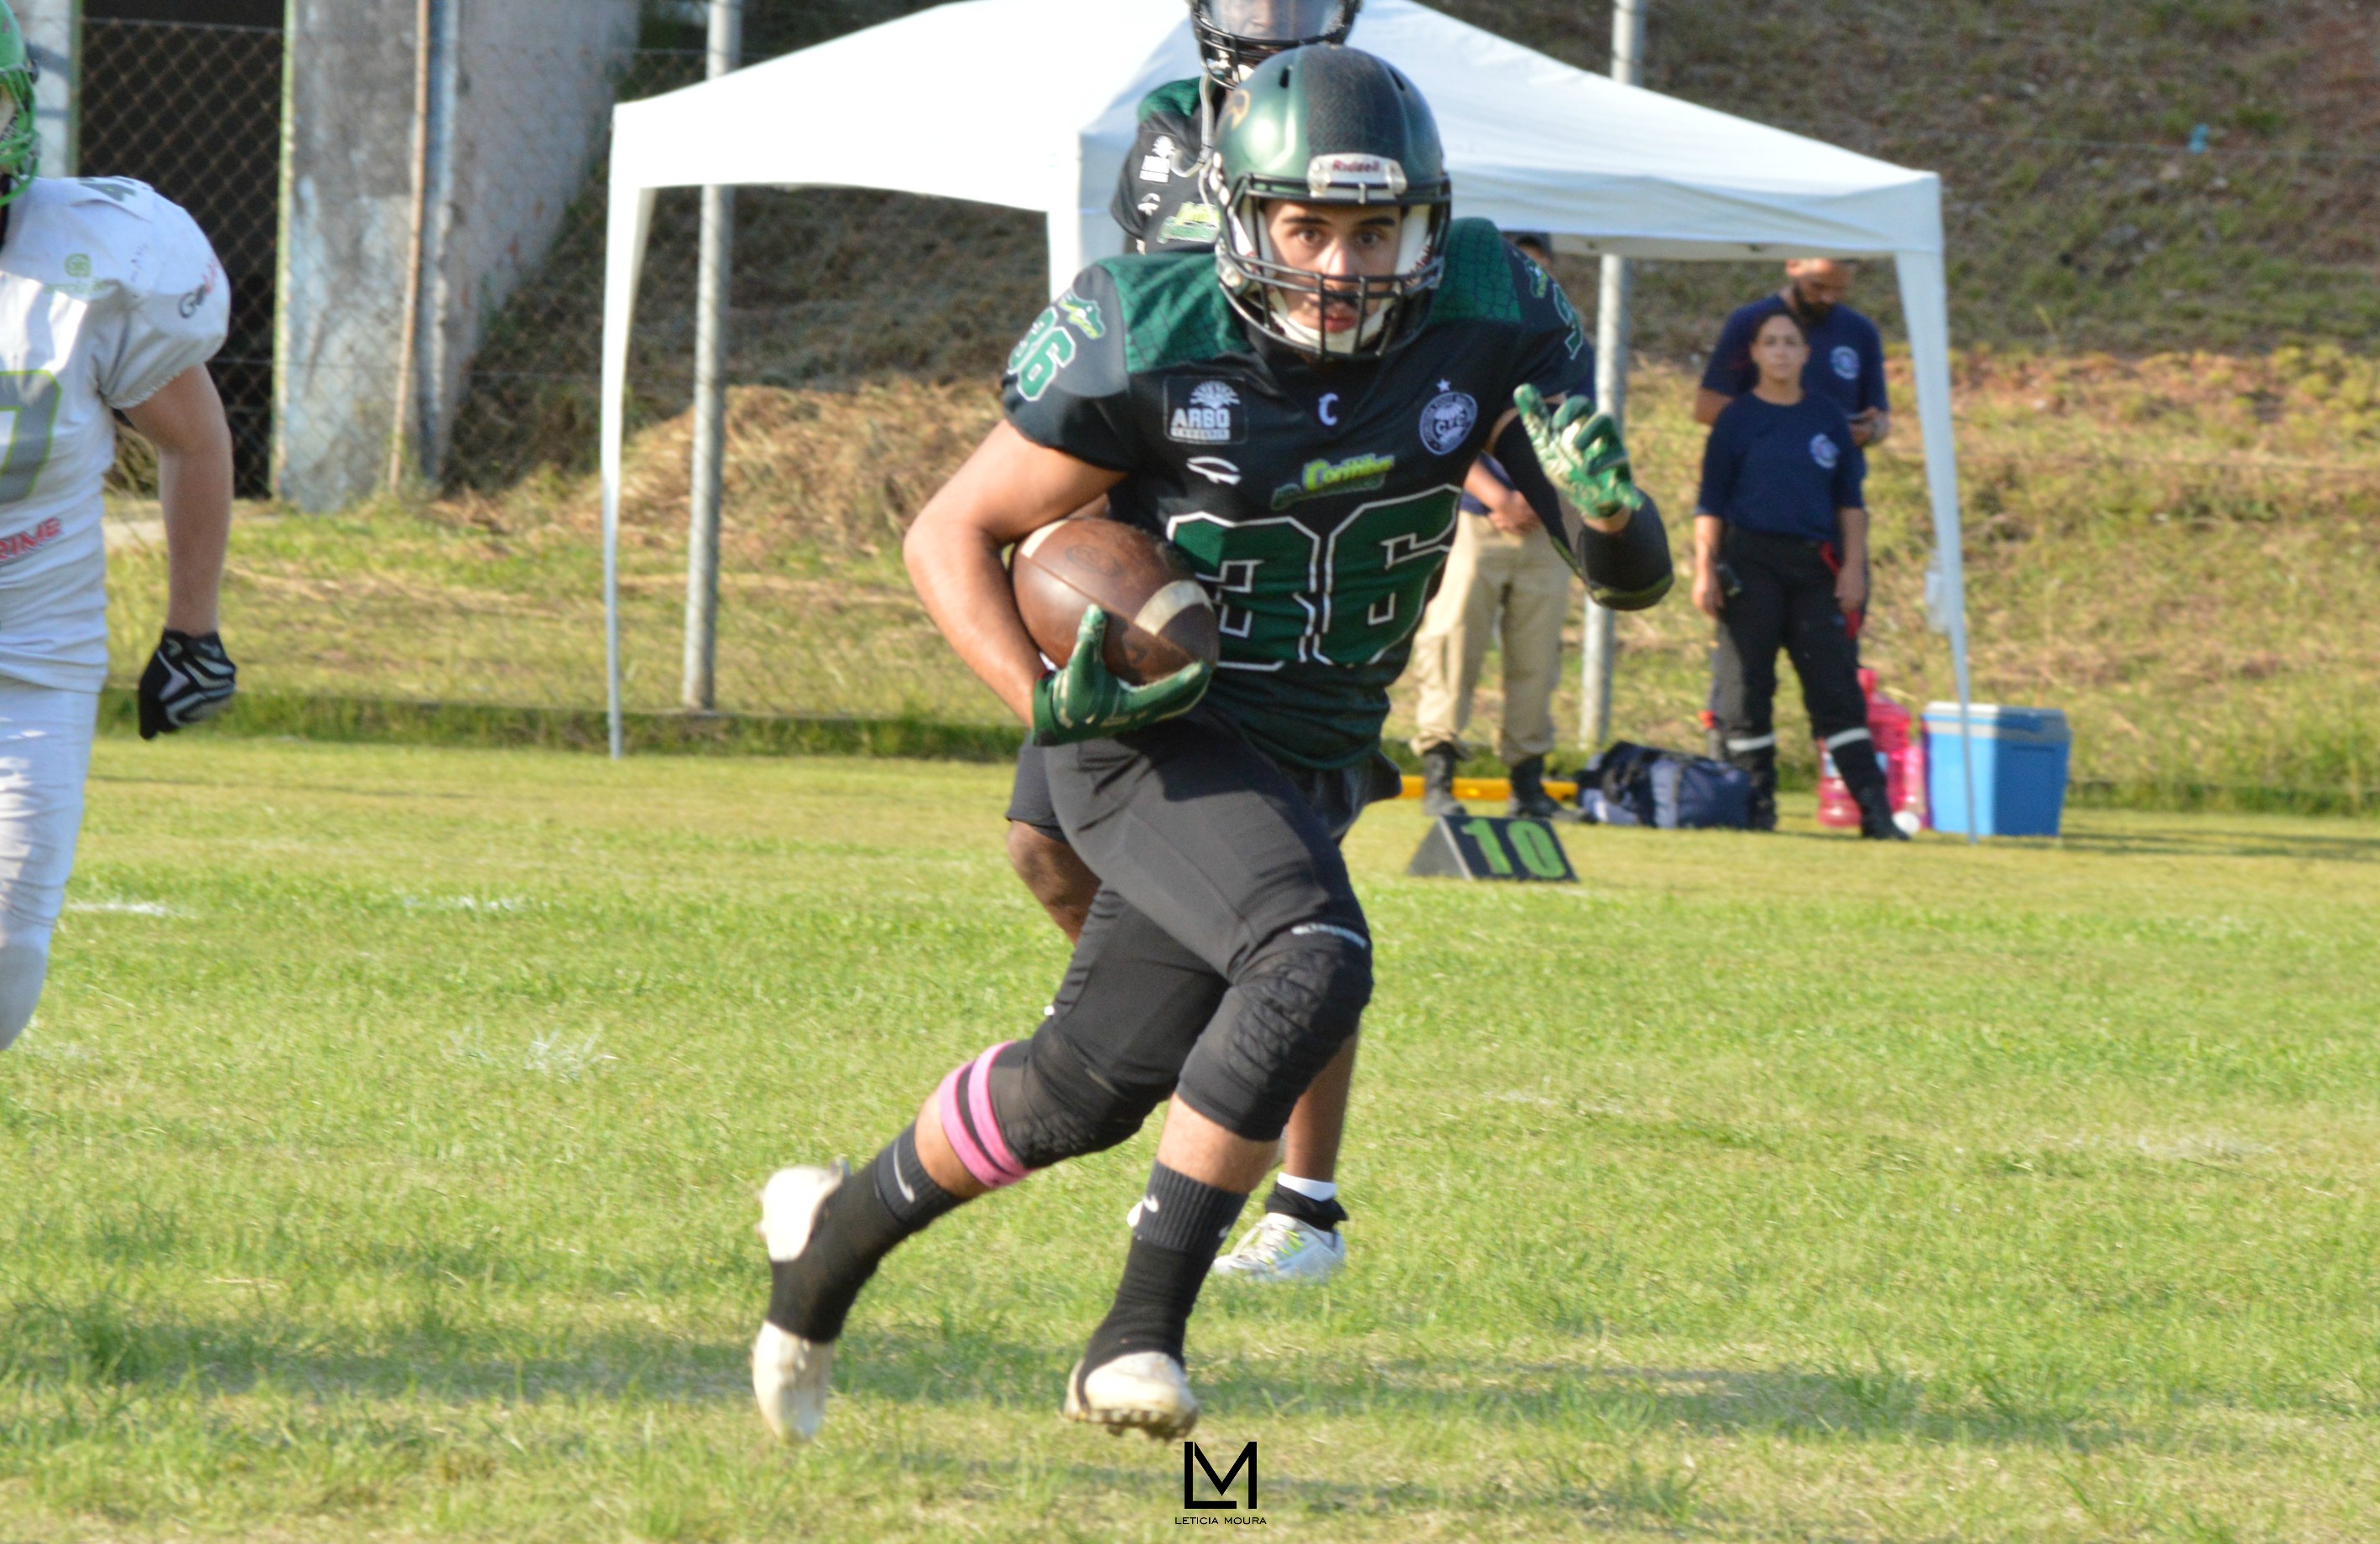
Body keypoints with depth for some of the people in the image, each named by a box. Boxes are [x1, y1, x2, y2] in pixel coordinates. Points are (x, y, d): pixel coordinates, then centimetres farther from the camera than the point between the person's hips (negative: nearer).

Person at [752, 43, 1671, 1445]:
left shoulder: (1488, 324, -10)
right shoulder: (1154, 344, -20)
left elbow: (1633, 576, -5)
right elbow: (954, 537, -9)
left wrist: (1604, 503, -29)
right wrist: (1043, 697, -25)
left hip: (1310, 767, 6)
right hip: (1162, 741, -5)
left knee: (1091, 1085, 13)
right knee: (1313, 962, -30)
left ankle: (843, 1222, 39)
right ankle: (1141, 1331, -22)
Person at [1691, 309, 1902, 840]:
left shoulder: (1828, 418, 12)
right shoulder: (1738, 418, 4)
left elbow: (1849, 499, 15)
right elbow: (1710, 502, 3)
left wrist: (1853, 565, 5)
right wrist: (1704, 570, -5)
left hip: (1814, 566, 2)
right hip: (1750, 563, -2)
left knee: (1836, 685, -4)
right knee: (1747, 685, -3)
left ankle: (1874, 807, -9)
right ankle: (1756, 803, 5)